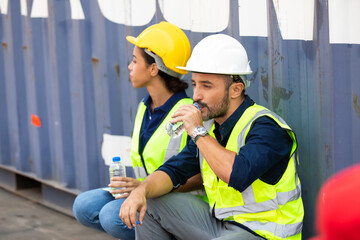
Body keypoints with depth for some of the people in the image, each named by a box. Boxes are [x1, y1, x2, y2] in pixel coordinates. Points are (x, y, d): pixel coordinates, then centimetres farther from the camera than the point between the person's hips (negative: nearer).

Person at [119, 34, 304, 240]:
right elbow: (174, 170, 8)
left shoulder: (266, 127, -18)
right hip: (220, 223, 8)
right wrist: (141, 191, -13)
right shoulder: (210, 125, 7)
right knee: (148, 204, 4)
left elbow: (239, 175, -35)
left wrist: (198, 132, -24)